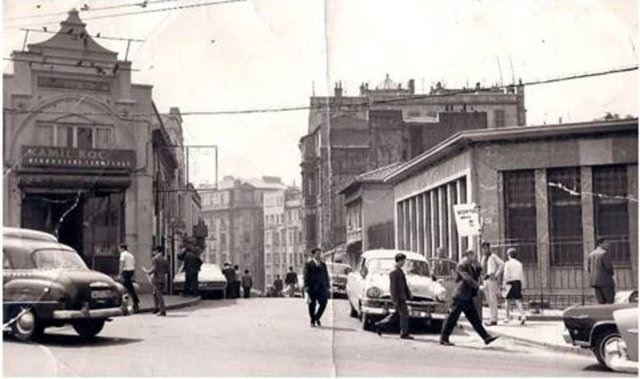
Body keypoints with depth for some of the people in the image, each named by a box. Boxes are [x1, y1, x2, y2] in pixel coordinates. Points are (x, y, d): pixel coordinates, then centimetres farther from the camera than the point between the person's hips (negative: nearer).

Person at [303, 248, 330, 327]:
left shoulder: (323, 264, 17)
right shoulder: (308, 264, 2)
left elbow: (326, 276, 18)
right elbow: (306, 276, -4)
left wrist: (328, 286, 13)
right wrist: (306, 287, -12)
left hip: (322, 288, 4)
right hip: (312, 288, -4)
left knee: (323, 303, -6)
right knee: (312, 305, 2)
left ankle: (317, 318, 15)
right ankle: (312, 321, 15)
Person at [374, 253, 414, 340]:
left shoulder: (400, 271, 15)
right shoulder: (394, 272, -15)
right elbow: (393, 287, -18)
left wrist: (408, 295, 18)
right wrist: (395, 300, -20)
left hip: (402, 297, 10)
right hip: (398, 298, -10)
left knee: (397, 315, 13)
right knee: (404, 314, -5)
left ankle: (379, 325, 18)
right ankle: (404, 333, 3)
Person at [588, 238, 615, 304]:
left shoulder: (591, 254, 12)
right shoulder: (604, 253, -10)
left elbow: (589, 267, 12)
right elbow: (608, 266, -15)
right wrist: (611, 273, 4)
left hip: (594, 281, 7)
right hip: (605, 280, -7)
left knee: (601, 302, 6)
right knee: (610, 301, -4)